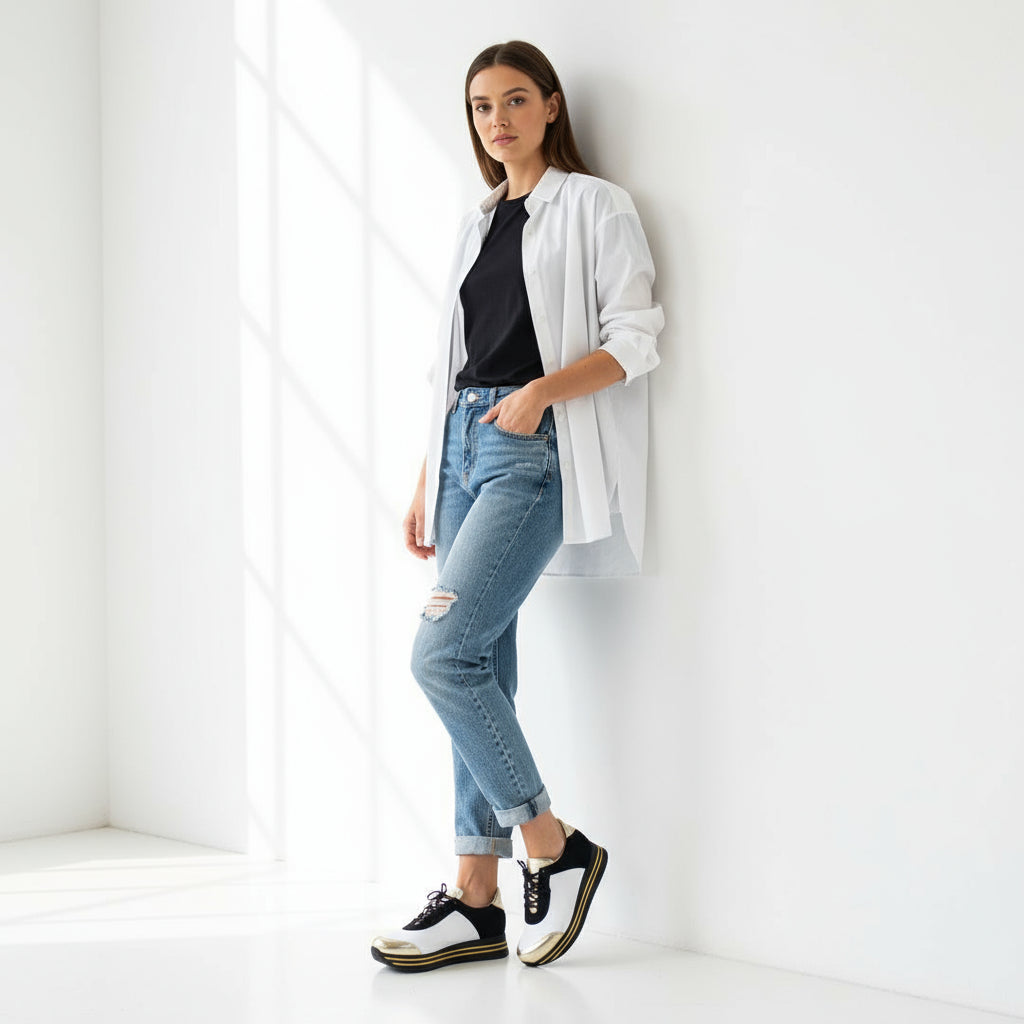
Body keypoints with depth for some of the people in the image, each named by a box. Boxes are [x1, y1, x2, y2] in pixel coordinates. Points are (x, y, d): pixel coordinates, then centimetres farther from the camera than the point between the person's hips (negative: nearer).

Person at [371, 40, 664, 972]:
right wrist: (425, 485, 17)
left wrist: (545, 389, -21)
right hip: (465, 446, 7)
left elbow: (635, 339, -6)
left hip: (538, 452, -7)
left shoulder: (593, 206, 2)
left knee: (442, 652, -17)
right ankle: (477, 901, 8)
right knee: (482, 667, 4)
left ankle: (555, 846, -2)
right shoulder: (478, 224, 21)